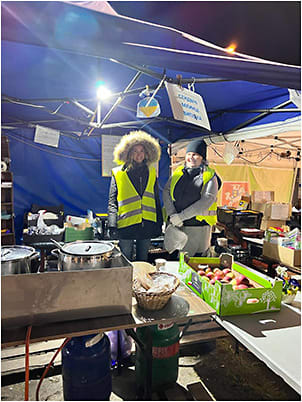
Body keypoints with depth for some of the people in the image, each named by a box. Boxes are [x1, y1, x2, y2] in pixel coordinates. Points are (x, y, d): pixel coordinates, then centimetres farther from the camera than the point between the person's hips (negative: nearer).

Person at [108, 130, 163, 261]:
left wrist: (159, 224, 10)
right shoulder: (118, 173, 0)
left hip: (147, 225, 3)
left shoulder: (151, 172, 10)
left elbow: (156, 200, 13)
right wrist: (112, 226, -11)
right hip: (126, 225, -3)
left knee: (143, 260, 16)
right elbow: (112, 202, -2)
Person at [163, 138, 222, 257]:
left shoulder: (210, 176, -1)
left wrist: (181, 216, -18)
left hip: (198, 226, -3)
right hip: (176, 225, 3)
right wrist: (172, 214, -15)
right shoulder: (178, 172, 10)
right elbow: (166, 192, 0)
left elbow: (207, 200, -14)